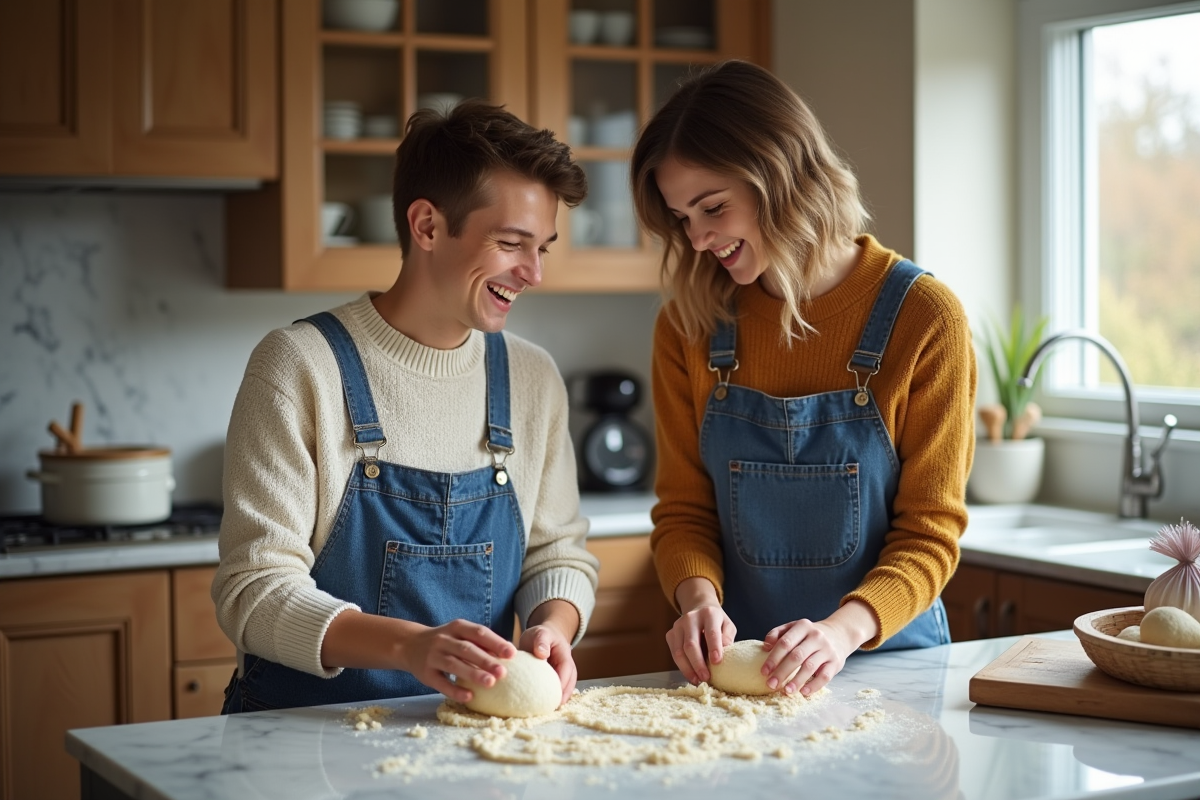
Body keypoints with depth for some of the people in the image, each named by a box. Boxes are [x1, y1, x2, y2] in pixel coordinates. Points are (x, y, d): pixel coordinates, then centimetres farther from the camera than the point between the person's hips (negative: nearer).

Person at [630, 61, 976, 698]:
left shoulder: (924, 318, -6)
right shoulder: (688, 325, 3)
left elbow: (930, 531, -5)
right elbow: (683, 509, 6)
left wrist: (847, 626, -23)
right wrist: (698, 596, -16)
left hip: (888, 661, -2)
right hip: (734, 669, 3)